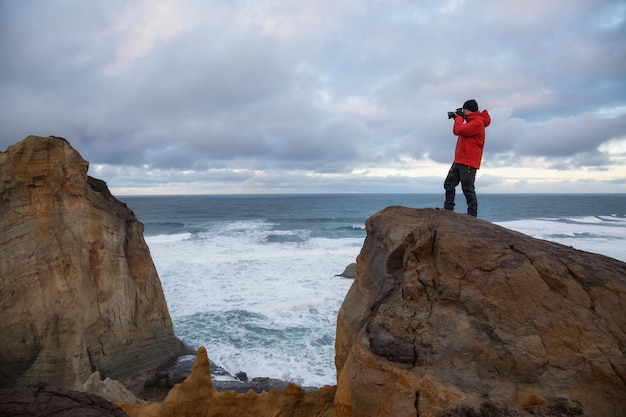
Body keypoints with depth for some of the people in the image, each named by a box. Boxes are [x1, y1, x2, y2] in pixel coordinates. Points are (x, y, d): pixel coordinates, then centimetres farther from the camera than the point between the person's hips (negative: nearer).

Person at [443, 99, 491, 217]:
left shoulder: (477, 122, -11)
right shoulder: (470, 122, 21)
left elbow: (459, 130, -21)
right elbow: (456, 131, 26)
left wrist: (459, 117, -4)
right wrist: (457, 118, 14)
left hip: (469, 163, -10)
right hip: (459, 161, 10)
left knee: (468, 189, -9)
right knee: (449, 184, 9)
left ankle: (472, 215, -4)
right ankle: (448, 208, 13)